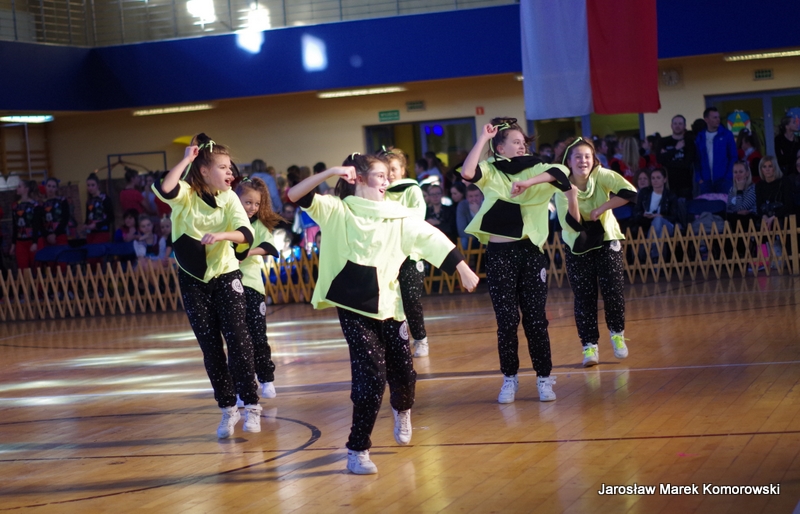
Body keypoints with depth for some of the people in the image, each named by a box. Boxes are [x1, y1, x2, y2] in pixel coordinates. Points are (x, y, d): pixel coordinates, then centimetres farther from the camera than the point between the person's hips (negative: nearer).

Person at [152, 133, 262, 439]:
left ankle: (251, 405, -1)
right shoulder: (186, 194, -10)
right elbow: (164, 189, -34)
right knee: (210, 347, 4)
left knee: (237, 338, -10)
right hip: (193, 279, 0)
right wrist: (185, 160, -29)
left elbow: (246, 233, -22)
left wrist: (221, 235, -39)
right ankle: (227, 410, 14)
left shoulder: (229, 198, -7)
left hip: (226, 276, 0)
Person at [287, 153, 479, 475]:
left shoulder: (397, 216, 8)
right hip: (352, 306, -3)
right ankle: (357, 449, 0)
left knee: (401, 372, 7)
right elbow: (295, 195, -10)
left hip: (387, 304, 3)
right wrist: (331, 172, -20)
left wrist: (462, 269, -1)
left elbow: (432, 239, 5)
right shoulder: (336, 210, 1)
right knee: (370, 374, -13)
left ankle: (402, 411, 45)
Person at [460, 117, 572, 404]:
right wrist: (483, 138, -15)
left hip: (530, 252, 1)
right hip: (499, 254, -1)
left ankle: (544, 378, 10)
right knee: (507, 320, 0)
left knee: (535, 317, 2)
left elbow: (561, 172, -16)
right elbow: (466, 173, -19)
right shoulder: (490, 172, 3)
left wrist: (528, 182, -28)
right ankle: (510, 379, 13)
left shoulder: (536, 170, 5)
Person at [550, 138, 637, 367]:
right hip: (578, 247, 0)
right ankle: (590, 346, 8)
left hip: (607, 241, 0)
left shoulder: (601, 175, -18)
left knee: (614, 291, -9)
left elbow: (630, 193, -31)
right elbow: (572, 224, -24)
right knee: (584, 298, -3)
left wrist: (601, 208, -29)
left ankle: (617, 334, 16)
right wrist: (571, 198, -37)